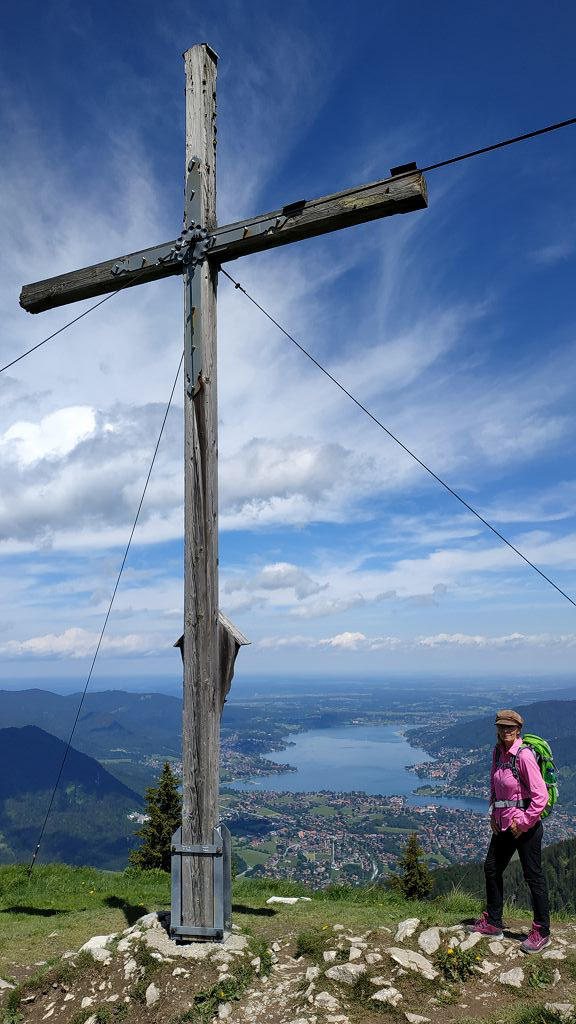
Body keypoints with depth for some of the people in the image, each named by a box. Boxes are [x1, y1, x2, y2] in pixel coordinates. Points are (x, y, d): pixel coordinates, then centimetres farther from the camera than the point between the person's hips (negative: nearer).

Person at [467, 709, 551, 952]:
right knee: (491, 869, 16)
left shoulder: (524, 755, -20)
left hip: (525, 824, -8)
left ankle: (541, 932, 21)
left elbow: (540, 796, -21)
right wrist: (493, 814, 11)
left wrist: (523, 823, -15)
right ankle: (492, 923, 31)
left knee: (533, 876, 4)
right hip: (503, 823, 9)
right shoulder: (498, 752, 3)